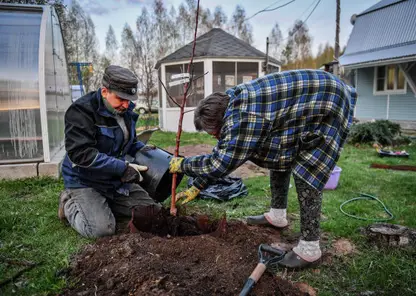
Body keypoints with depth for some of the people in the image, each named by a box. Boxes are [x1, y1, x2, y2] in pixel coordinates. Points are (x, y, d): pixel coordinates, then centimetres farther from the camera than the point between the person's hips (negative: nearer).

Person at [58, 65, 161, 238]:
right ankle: (70, 204, 7)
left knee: (154, 212, 4)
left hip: (116, 180, 7)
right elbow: (81, 153, -30)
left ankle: (104, 204, 16)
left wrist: (144, 150, -3)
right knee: (102, 229, -23)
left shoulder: (125, 110, 3)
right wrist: (123, 168, -32)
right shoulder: (81, 111, -20)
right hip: (85, 181, -7)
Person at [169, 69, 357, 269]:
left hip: (329, 105, -10)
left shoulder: (243, 116, -32)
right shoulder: (232, 107, 0)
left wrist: (183, 164, -13)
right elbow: (221, 154, 7)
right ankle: (277, 215, 27)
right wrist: (196, 187, 8)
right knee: (279, 156, 13)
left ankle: (309, 249, -4)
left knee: (306, 174, -13)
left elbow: (221, 163, -28)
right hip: (311, 103, 10)